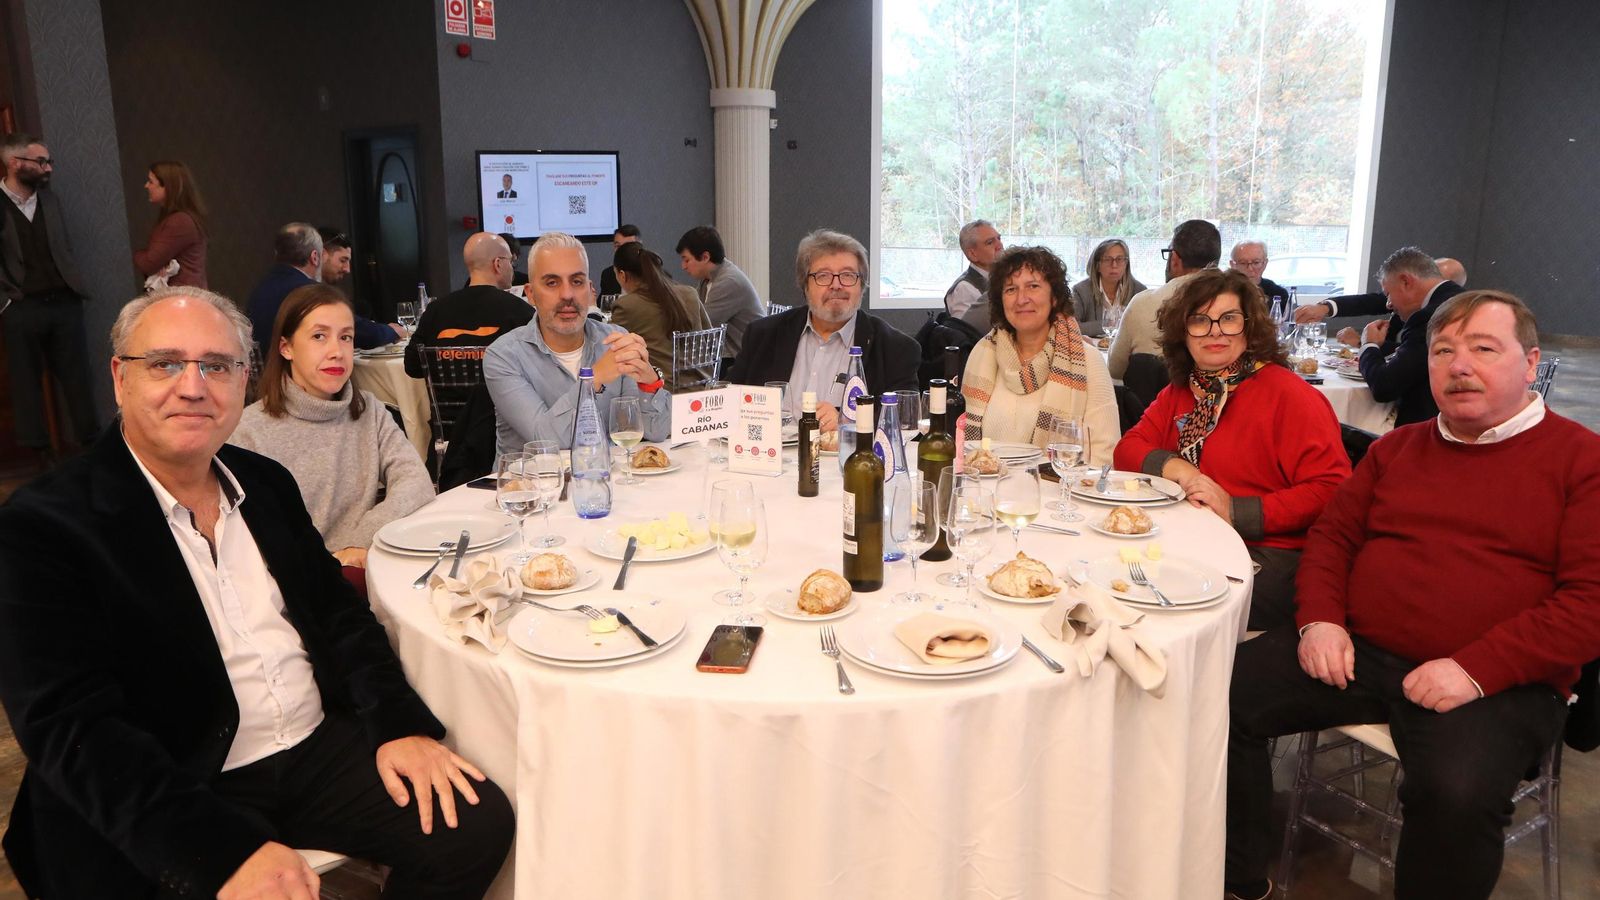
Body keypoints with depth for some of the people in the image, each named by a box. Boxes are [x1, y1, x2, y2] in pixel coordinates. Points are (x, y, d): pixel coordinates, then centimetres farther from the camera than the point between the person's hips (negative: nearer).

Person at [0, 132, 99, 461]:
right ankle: (38, 447, 20)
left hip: (63, 302, 4)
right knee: (27, 381, 9)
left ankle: (90, 437, 20)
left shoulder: (50, 198, 8)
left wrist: (73, 284, 8)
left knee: (75, 375, 10)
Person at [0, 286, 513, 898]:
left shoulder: (265, 482, 9)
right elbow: (72, 727, -17)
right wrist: (225, 848, -29)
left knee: (478, 824, -10)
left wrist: (400, 723, -5)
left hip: (320, 748, 5)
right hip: (180, 797, -4)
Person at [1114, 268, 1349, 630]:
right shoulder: (1180, 391, 15)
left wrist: (1236, 511, -19)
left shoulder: (1290, 395, -6)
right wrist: (1176, 468, -10)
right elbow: (1129, 449, 12)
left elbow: (1330, 489, -13)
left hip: (1267, 555, -6)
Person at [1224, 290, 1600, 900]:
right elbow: (1332, 536, 20)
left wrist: (1479, 669, -19)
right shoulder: (1397, 448, 18)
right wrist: (1320, 619, 0)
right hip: (1356, 652, 5)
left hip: (1498, 683, -4)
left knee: (1456, 791, -35)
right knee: (1221, 696, -13)